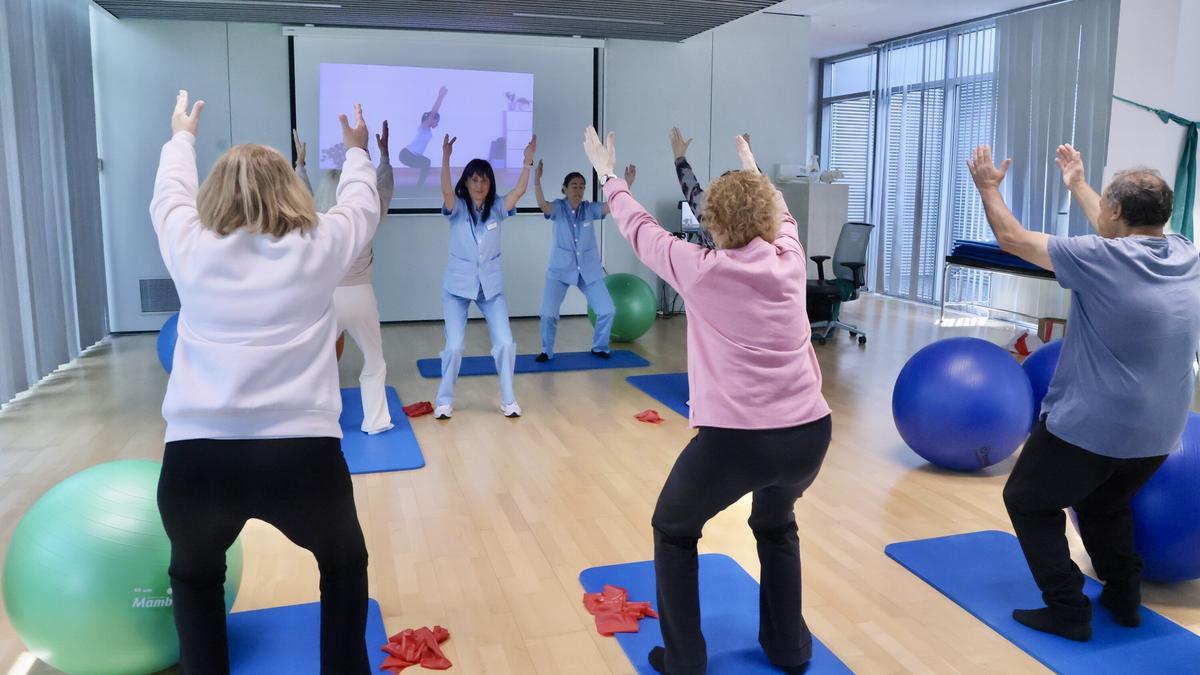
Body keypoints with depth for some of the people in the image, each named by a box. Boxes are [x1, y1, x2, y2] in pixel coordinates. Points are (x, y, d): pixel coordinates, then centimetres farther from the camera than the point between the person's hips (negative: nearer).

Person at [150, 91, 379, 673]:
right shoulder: (319, 248, 7)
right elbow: (361, 205, 28)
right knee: (344, 563, 28)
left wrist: (182, 136, 51)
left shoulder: (190, 248, 10)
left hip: (196, 457, 1)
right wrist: (356, 151, 47)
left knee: (195, 576, 31)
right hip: (303, 454, -1)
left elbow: (169, 193, 32)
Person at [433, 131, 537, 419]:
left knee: (505, 342, -4)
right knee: (454, 345, -4)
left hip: (491, 286, 2)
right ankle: (444, 400, 16)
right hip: (457, 286, -2)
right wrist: (446, 157, -42)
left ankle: (508, 399, 13)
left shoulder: (496, 209, -2)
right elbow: (446, 190, -29)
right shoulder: (457, 208, -8)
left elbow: (519, 191, -18)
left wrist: (528, 161, -30)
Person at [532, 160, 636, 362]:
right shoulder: (558, 208, -7)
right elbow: (542, 204, -28)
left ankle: (599, 347, 21)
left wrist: (627, 184, -27)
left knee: (608, 310, -1)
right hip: (560, 270, -2)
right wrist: (536, 181, -46)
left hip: (589, 271, 3)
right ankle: (547, 351, 15)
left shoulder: (590, 209, 1)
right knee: (548, 313, -9)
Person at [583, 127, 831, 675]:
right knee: (776, 525, 34)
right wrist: (753, 170, 48)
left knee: (673, 531, 22)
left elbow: (641, 230, 13)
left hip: (735, 438, -4)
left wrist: (608, 177, 30)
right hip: (809, 433, 5)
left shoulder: (700, 269, -4)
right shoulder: (789, 259, 5)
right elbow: (782, 215, 29)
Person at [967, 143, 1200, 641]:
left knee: (1030, 503, 11)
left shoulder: (1099, 260, -19)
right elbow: (1124, 234, 21)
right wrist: (1078, 185, 31)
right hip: (1158, 433, 7)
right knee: (1106, 505, 30)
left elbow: (1011, 238, -8)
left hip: (1089, 427, -7)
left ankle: (1068, 610, 9)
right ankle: (1124, 598, 32)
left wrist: (988, 187, 8)